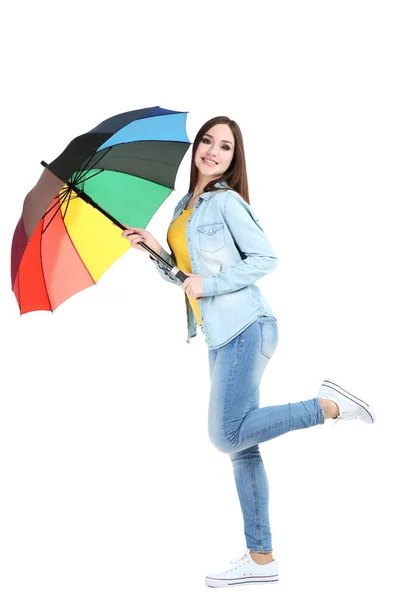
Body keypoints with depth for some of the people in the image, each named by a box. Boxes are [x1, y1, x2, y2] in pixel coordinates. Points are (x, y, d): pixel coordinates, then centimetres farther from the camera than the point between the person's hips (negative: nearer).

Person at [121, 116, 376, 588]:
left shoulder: (228, 201, -6)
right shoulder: (183, 207, 18)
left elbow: (265, 259, -11)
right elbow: (184, 275, 22)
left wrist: (210, 283, -13)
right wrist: (155, 249, 7)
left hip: (245, 328, -8)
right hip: (220, 337, 8)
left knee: (228, 435, -18)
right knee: (240, 447, 6)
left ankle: (329, 404, -5)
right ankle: (261, 558, 13)